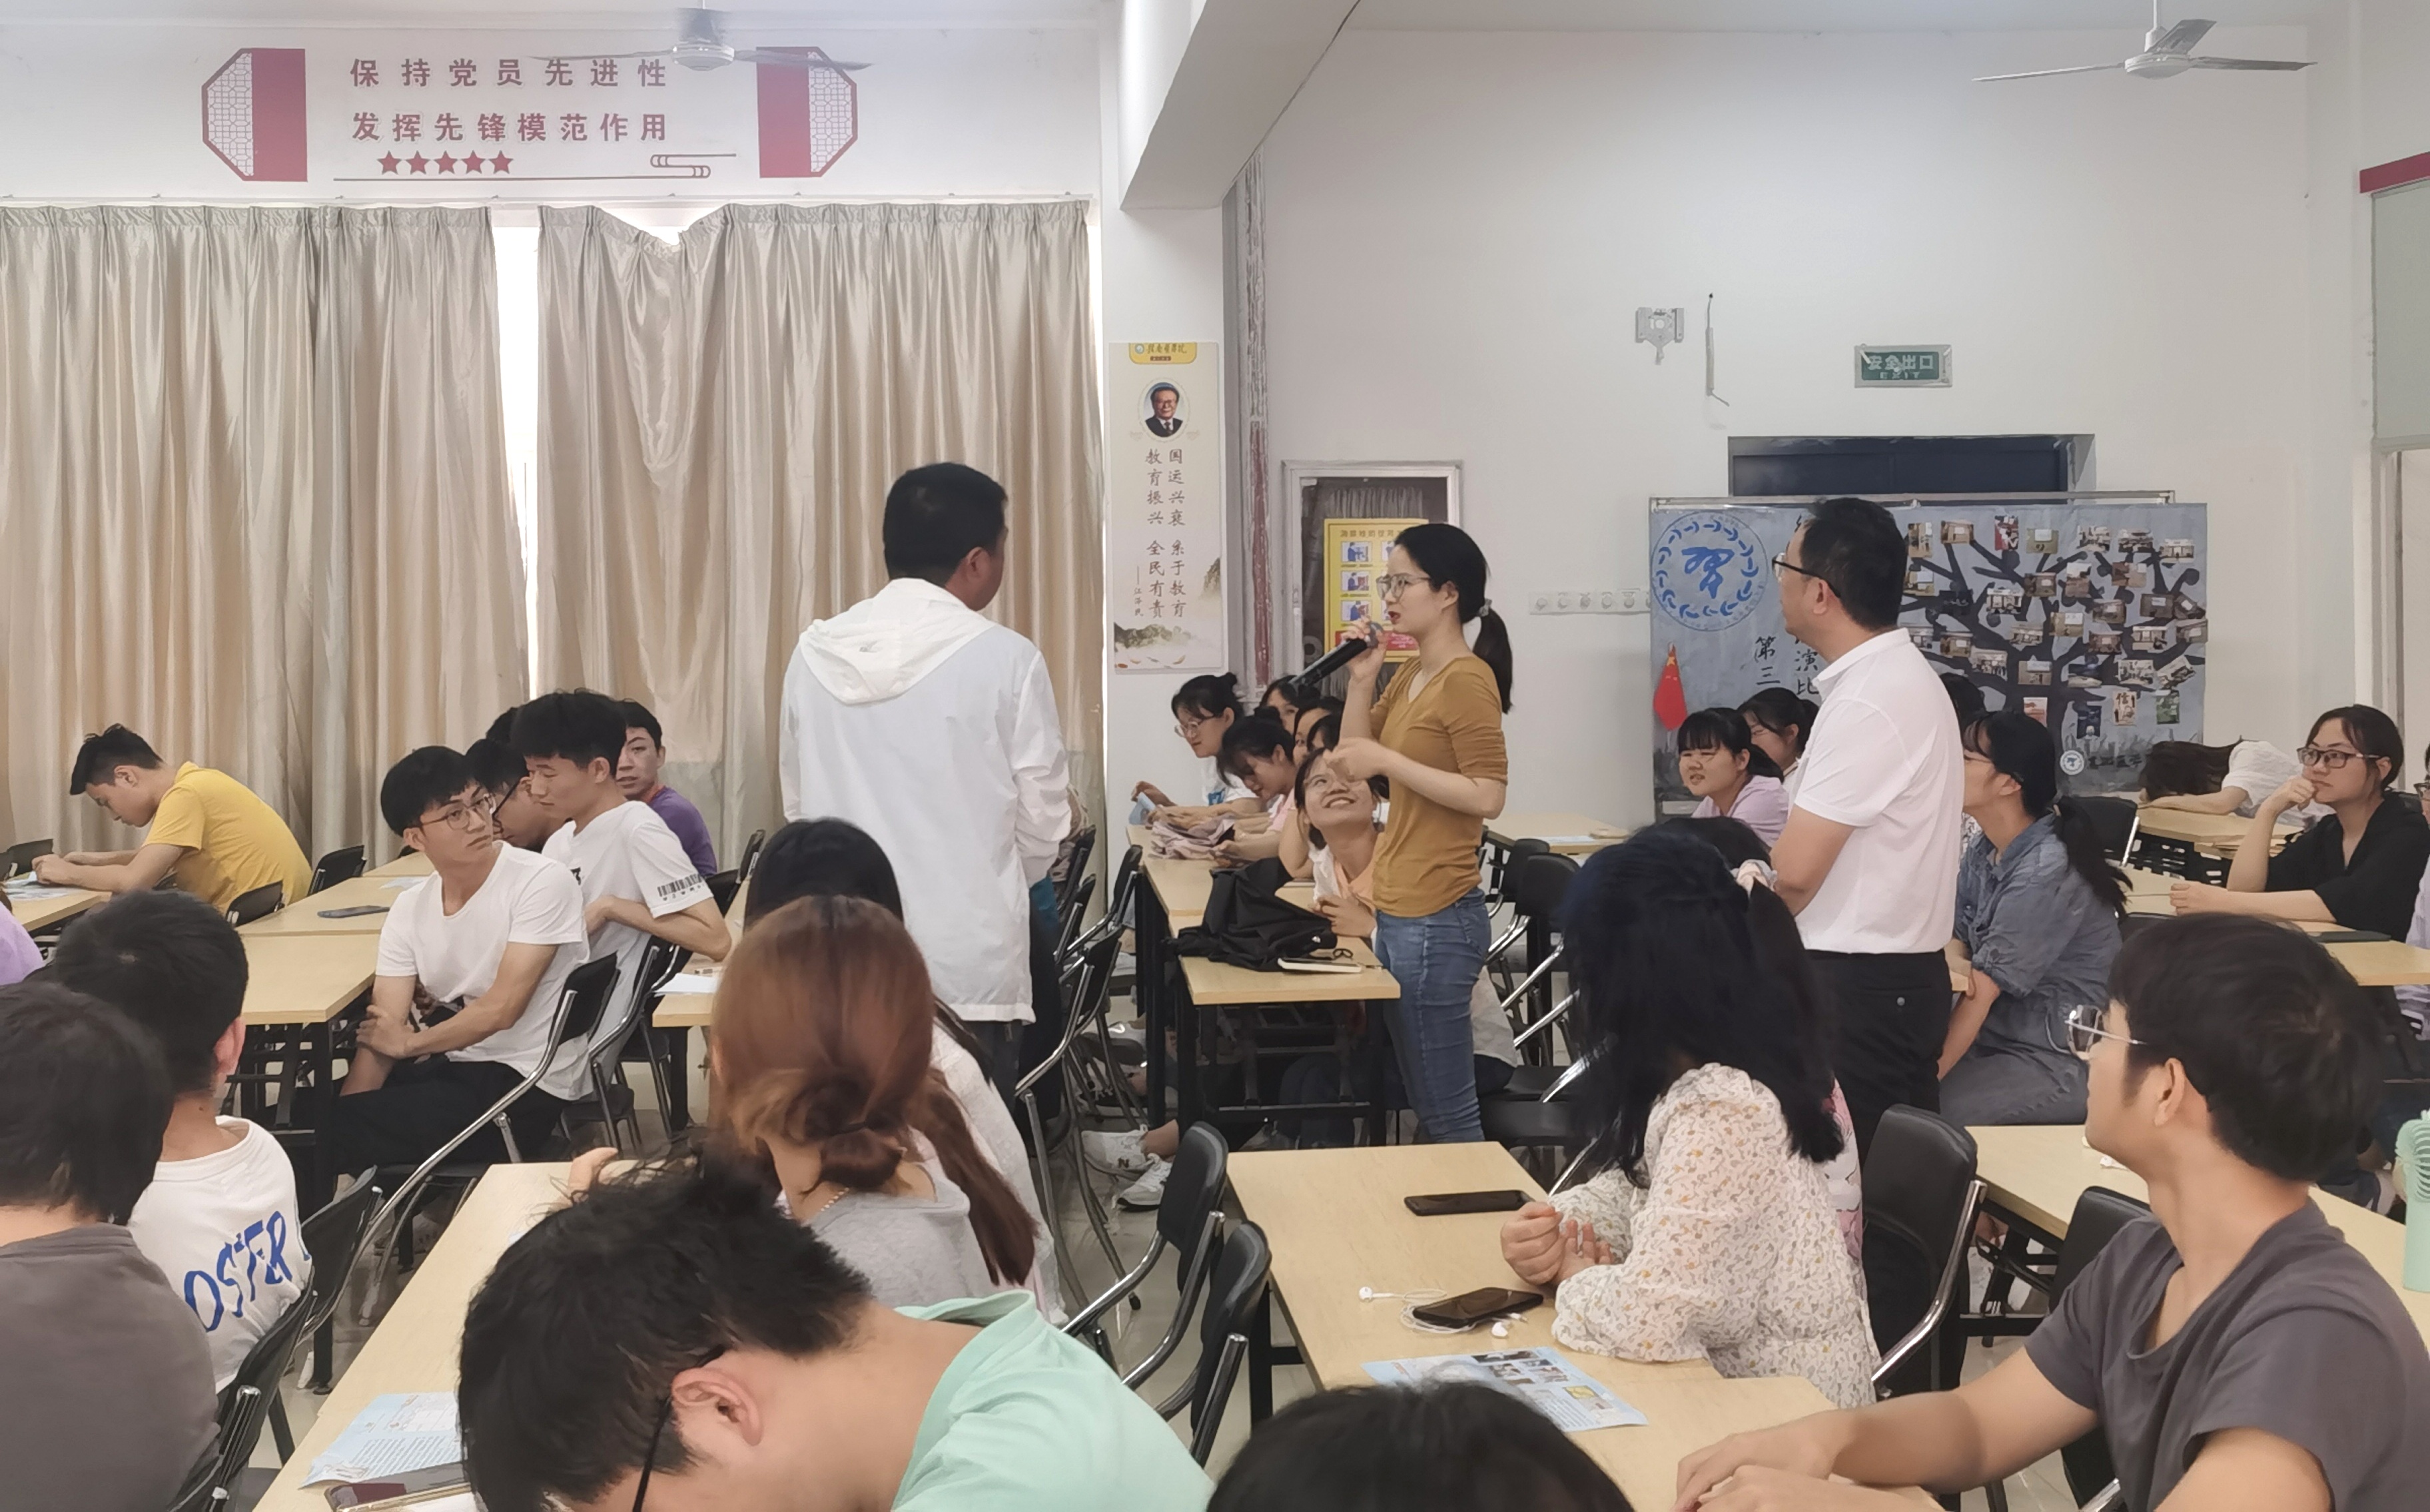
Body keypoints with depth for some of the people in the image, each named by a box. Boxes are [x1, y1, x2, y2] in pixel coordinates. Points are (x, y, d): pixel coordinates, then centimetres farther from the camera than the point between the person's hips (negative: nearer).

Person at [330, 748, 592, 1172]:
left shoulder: (542, 881, -15)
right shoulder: (408, 910, 3)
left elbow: (502, 1007, -18)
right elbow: (382, 1033, -3)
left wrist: (411, 1043, -6)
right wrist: (345, 1111, -17)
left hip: (523, 1081, -6)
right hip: (447, 1068, 6)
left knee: (346, 1131, -16)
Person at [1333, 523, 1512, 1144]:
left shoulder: (1466, 679, -13)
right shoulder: (1410, 678, 14)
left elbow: (1488, 795, -20)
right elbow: (1356, 756, 20)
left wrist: (1387, 760, -21)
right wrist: (1362, 680, 7)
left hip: (1436, 921, -10)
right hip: (1398, 913, 10)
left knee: (1446, 1115, -4)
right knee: (1426, 1099, 16)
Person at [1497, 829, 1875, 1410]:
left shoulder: (1720, 1114, -29)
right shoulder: (1751, 1053, -1)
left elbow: (1644, 1318, -33)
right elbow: (1641, 1185, 11)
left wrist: (1576, 1282, -13)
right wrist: (1555, 1225, -7)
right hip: (1744, 1376, 7)